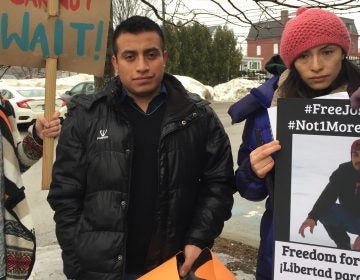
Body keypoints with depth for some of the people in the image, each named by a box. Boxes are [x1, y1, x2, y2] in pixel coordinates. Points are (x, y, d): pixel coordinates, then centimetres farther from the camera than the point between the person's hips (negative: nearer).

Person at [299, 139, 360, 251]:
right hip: (350, 218, 5)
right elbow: (328, 195, -21)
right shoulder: (343, 171, -10)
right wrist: (312, 217, -39)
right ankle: (344, 247, 1)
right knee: (324, 211, -17)